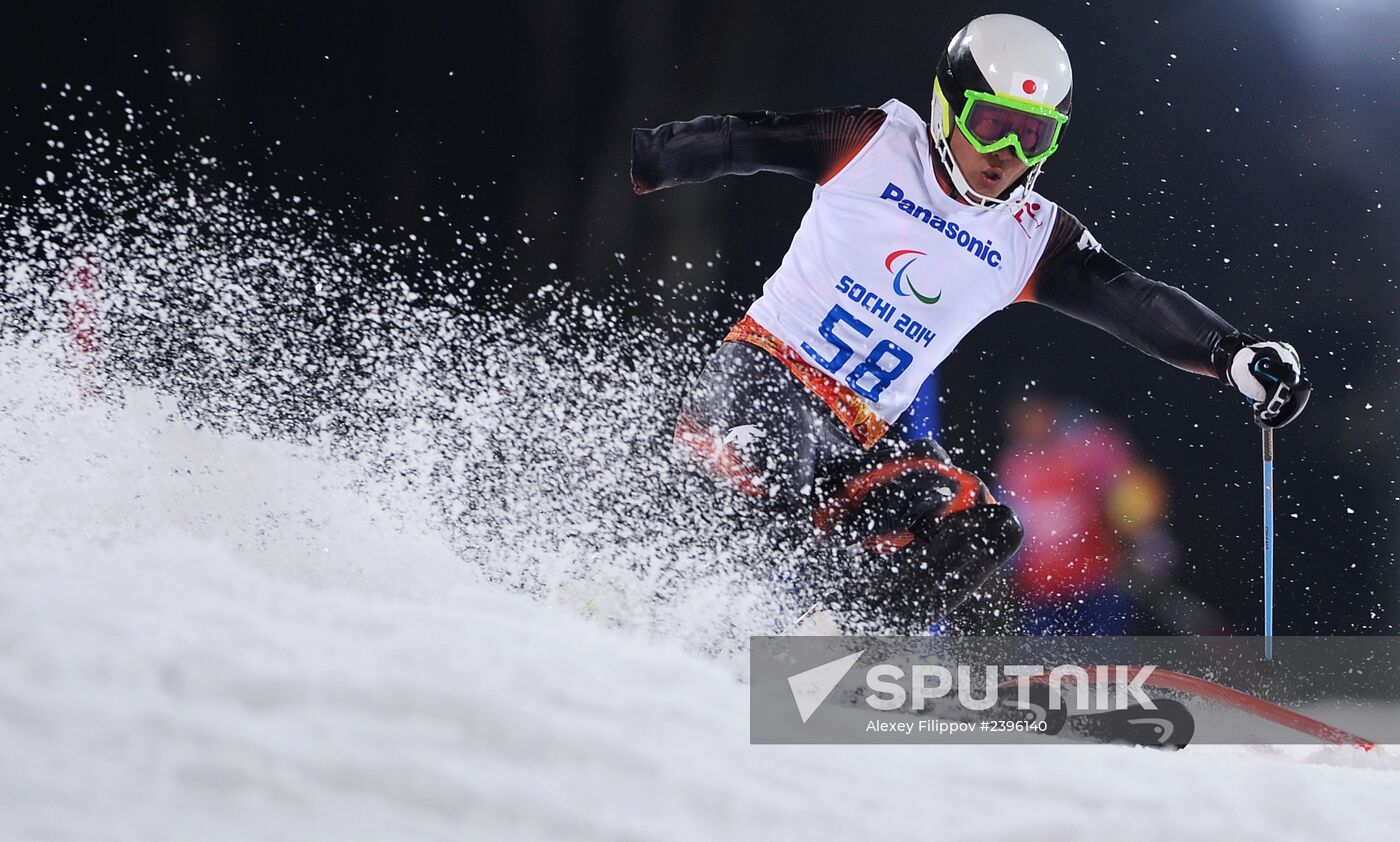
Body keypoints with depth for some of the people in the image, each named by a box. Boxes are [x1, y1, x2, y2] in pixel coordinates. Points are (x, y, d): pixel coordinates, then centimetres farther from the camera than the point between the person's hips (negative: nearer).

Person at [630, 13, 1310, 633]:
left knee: (984, 529, -17)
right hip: (763, 373, -4)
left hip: (860, 443, 4)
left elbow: (1136, 303, -2)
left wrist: (1237, 356, -16)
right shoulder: (879, 144, -3)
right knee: (772, 458, -38)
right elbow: (738, 142, 1)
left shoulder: (1034, 238, 5)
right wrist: (625, 162, 0)